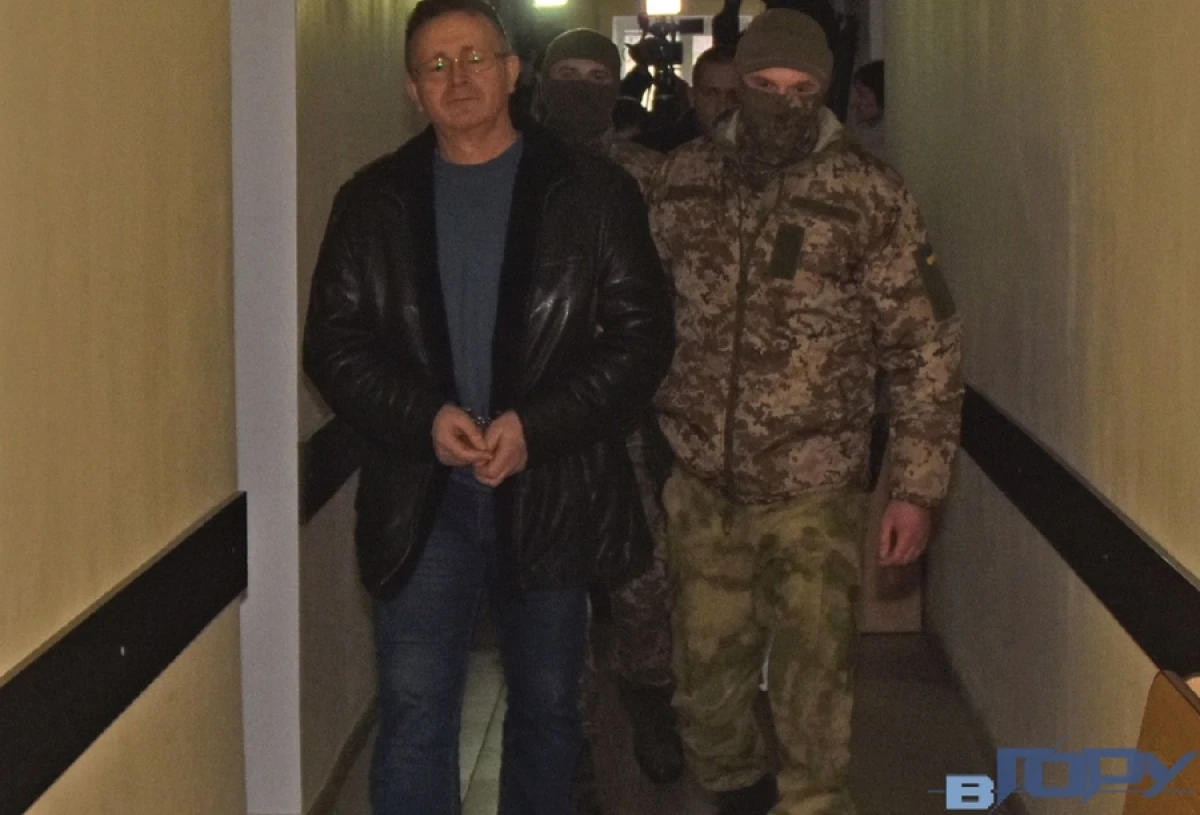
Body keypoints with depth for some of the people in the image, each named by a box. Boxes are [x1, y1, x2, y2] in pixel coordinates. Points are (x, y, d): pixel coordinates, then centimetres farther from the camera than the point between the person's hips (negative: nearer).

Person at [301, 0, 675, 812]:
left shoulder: (593, 191, 0)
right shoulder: (374, 200, 5)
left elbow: (643, 334, -4)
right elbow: (334, 344, 2)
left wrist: (537, 427, -15)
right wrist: (424, 419, -15)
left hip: (554, 492, 0)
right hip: (422, 497, 0)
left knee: (547, 706, 13)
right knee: (414, 708, -3)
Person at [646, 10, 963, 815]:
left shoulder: (870, 194, -9)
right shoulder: (683, 177, 2)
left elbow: (927, 348, -6)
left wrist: (917, 486, -9)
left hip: (814, 491, -3)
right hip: (701, 483, 3)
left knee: (812, 684, 3)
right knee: (707, 674, 16)